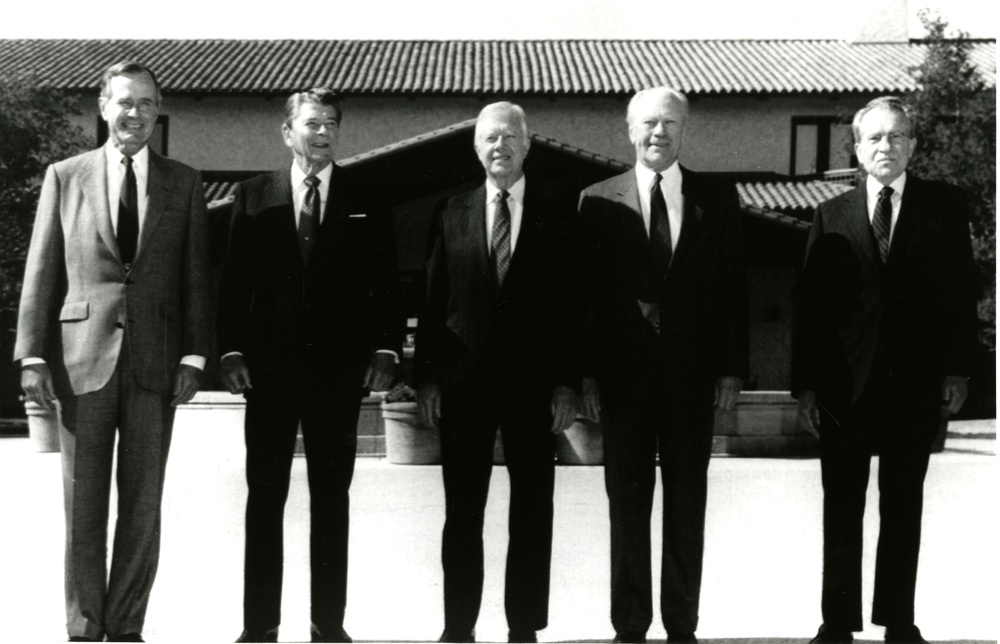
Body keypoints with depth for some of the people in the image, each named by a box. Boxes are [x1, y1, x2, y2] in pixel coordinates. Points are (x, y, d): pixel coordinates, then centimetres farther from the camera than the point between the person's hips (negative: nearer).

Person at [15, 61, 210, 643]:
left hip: (154, 362, 1)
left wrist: (194, 356, -2)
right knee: (83, 505, 3)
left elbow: (195, 277, 7)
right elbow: (41, 273, 5)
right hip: (81, 359, -1)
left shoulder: (184, 184, 9)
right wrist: (33, 355, -2)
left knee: (143, 504, 5)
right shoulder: (65, 178, 7)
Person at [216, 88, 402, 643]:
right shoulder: (254, 196, 7)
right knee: (265, 495, 3)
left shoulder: (366, 202, 6)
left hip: (339, 367, 0)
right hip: (269, 364, 0)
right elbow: (235, 280, 4)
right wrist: (231, 351, -5)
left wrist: (385, 350, -5)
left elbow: (385, 283, 5)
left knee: (332, 498, 6)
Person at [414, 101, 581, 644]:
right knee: (462, 513, 5)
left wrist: (567, 382, -4)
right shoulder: (452, 214, 8)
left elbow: (571, 306, 2)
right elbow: (433, 301, 7)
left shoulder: (557, 216, 4)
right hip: (463, 381, 1)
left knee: (531, 512, 4)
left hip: (533, 383, -1)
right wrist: (425, 376, 1)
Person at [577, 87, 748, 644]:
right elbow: (587, 291, 1)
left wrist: (733, 368, -3)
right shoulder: (599, 201, 3)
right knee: (627, 500, 5)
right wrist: (586, 372, -5)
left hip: (692, 370, 1)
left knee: (687, 501, 7)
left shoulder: (718, 199, 5)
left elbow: (734, 287, 4)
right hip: (623, 370, 0)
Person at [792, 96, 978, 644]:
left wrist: (956, 369, -4)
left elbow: (961, 290, 3)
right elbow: (807, 304, 3)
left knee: (903, 506, 8)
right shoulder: (832, 216, 6)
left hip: (914, 383, 0)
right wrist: (805, 384, -3)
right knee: (841, 507, 5)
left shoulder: (944, 206, 5)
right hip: (844, 385, 1)